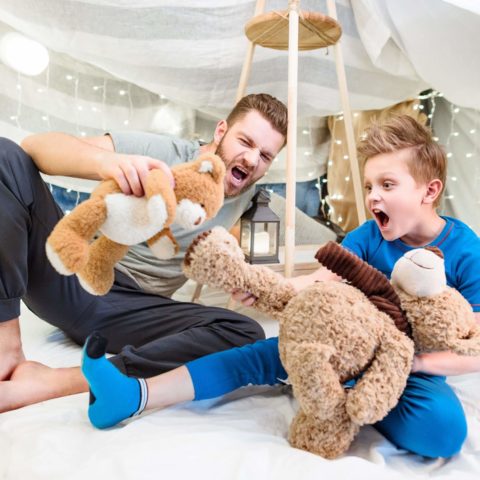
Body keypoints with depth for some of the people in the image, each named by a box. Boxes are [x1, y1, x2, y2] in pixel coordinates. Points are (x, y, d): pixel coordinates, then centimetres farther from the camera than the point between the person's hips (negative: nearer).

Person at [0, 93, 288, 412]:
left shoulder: (247, 196, 7)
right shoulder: (158, 151, -7)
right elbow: (36, 145, -17)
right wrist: (105, 161, -37)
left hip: (132, 308, 2)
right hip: (73, 279, -1)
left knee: (246, 336, -25)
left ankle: (51, 382, -28)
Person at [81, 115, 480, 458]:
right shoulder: (368, 236, -4)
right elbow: (321, 282, -18)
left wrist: (415, 360, -31)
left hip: (415, 366, -2)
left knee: (444, 426, -35)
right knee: (271, 352, -14)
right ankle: (137, 395, -17)